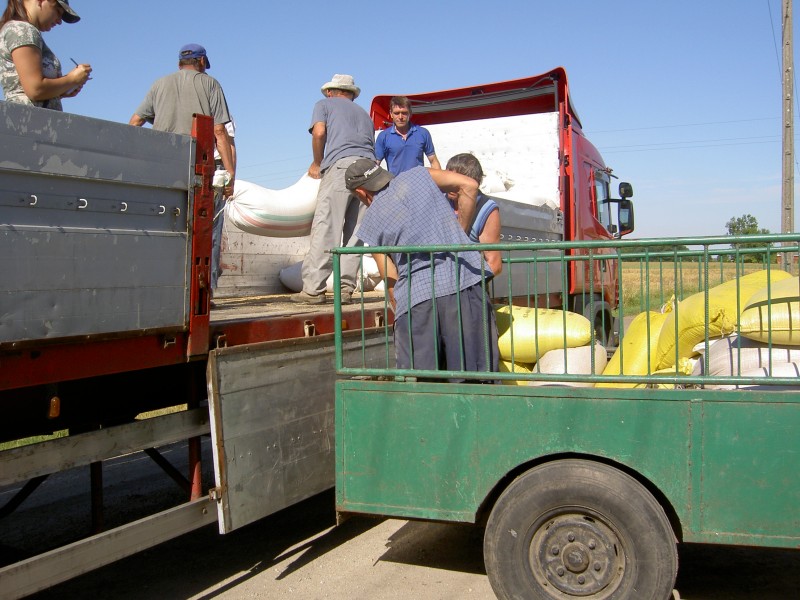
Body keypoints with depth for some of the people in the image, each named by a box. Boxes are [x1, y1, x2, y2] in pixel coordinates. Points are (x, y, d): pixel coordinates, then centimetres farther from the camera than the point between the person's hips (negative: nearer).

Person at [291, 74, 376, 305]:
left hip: (340, 164, -5)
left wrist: (317, 164, 14)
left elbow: (319, 132, 2)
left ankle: (313, 289, -13)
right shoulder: (363, 113, 34)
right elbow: (371, 147, 22)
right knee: (355, 232, 5)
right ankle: (345, 288, 0)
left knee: (325, 229, -9)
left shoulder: (324, 104, 21)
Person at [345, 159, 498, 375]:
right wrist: (459, 234, 16)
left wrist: (400, 314, 20)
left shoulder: (371, 223, 12)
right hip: (466, 283, 1)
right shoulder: (417, 176, 16)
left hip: (417, 297, -1)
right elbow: (469, 185, 8)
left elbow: (392, 283, 10)